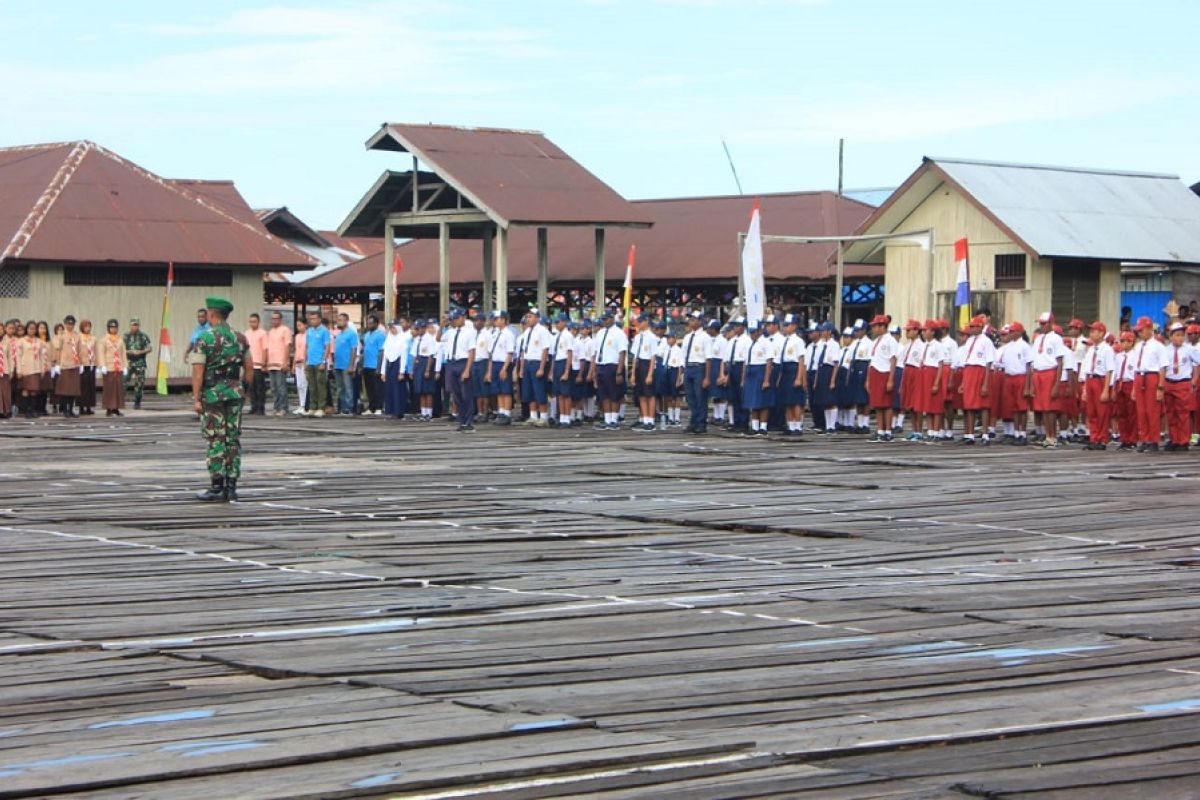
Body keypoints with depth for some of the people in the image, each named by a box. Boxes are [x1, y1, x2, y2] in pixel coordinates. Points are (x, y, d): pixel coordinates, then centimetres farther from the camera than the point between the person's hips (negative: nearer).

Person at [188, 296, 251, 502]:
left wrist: (196, 398, -10)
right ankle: (231, 486, 7)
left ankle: (217, 487, -3)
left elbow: (198, 371, -13)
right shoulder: (240, 338, 5)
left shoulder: (204, 339, -9)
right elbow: (249, 366, 10)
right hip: (235, 393, 4)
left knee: (215, 441, -1)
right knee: (233, 440, 8)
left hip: (212, 394, -4)